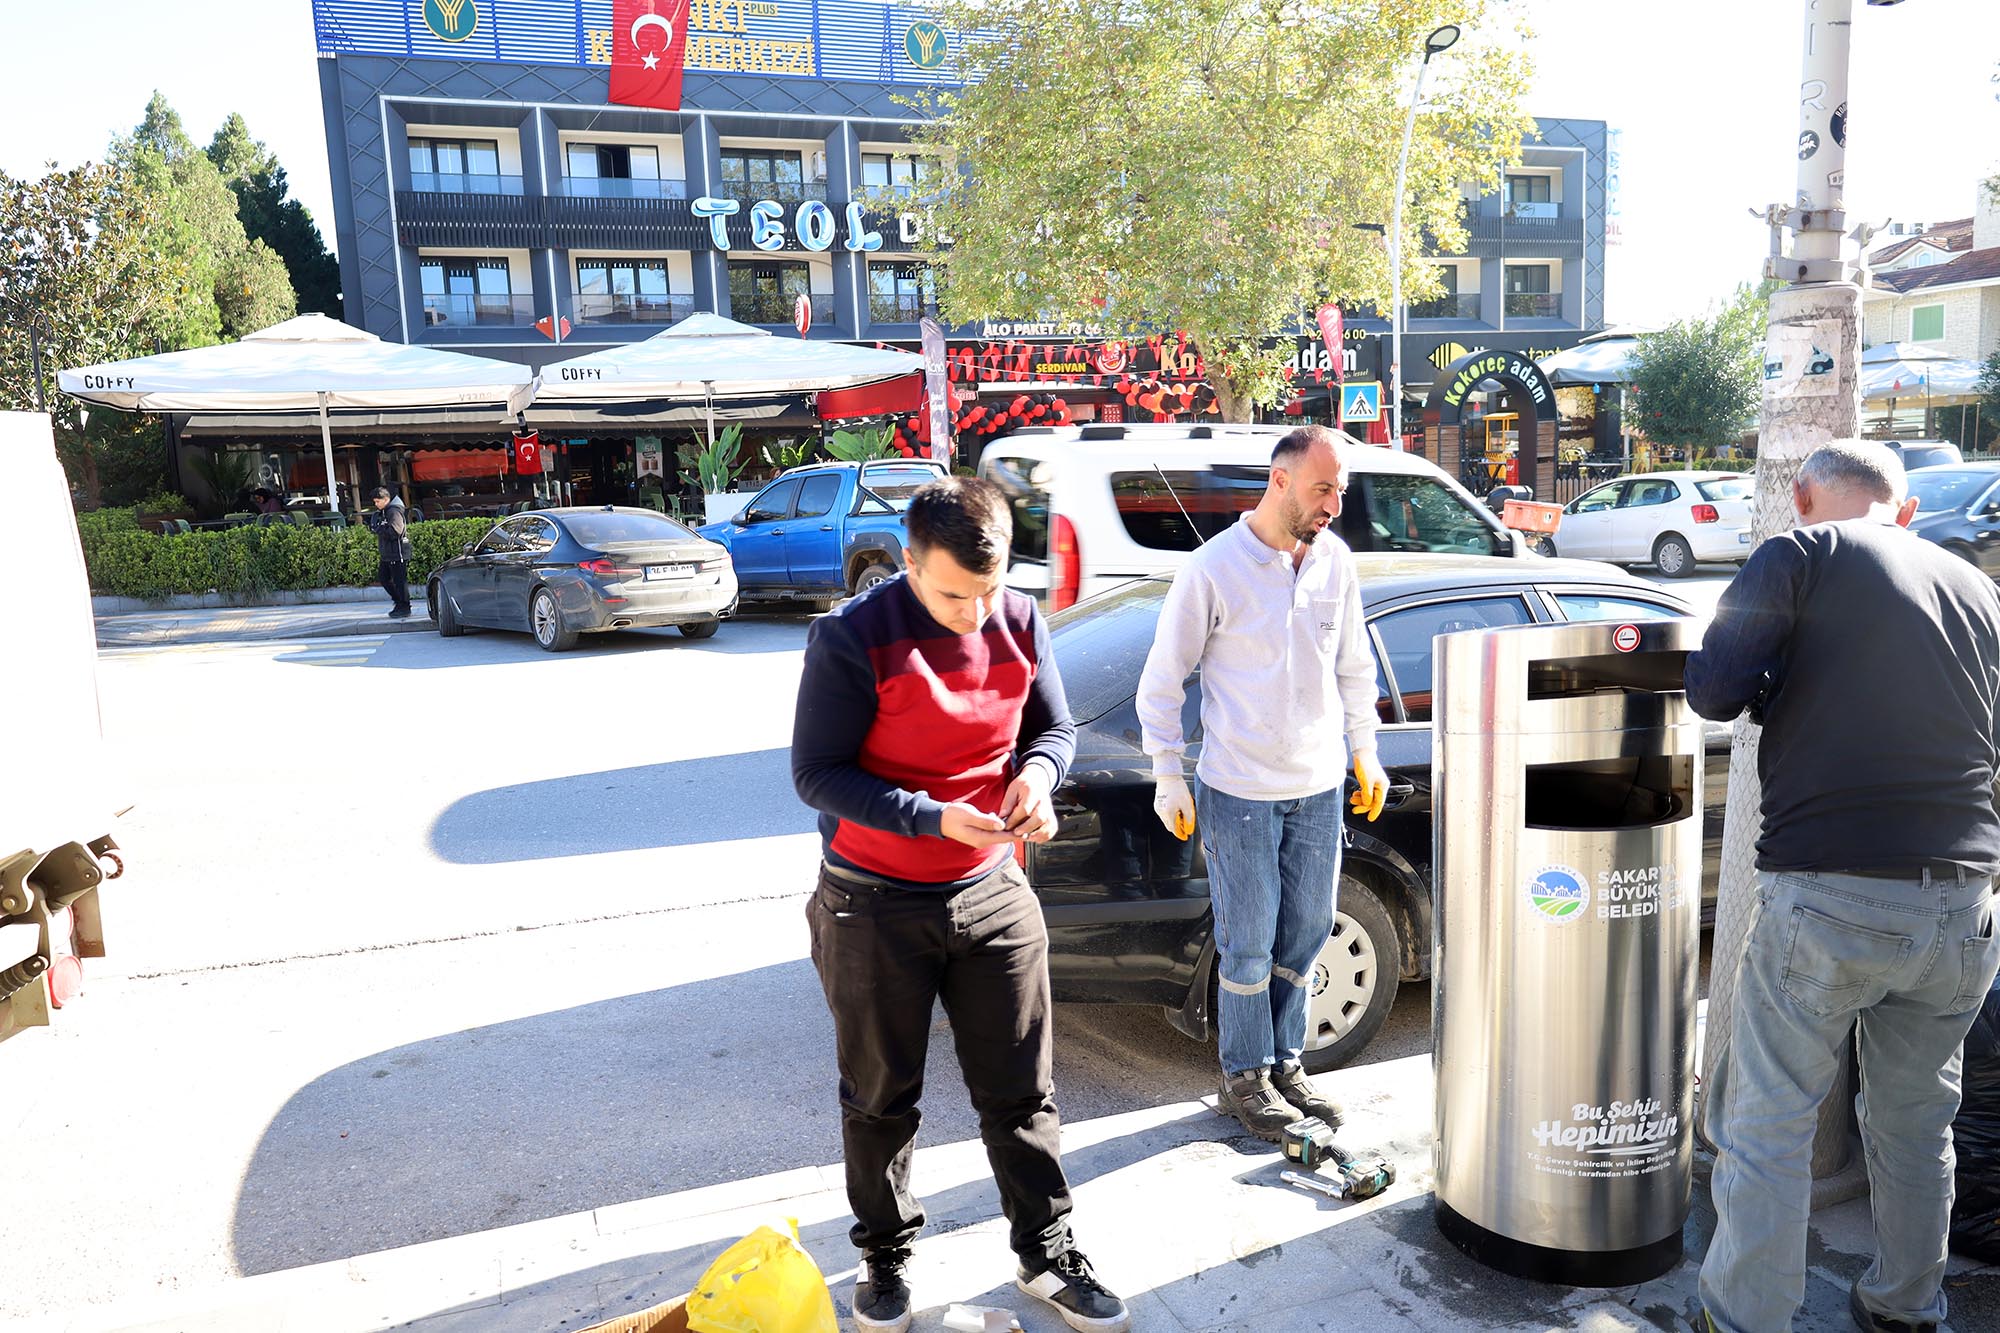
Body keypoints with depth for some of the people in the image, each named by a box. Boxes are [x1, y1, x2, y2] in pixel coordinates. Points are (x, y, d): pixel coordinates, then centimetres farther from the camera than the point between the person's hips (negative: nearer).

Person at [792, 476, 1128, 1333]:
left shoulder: (1019, 621, -4)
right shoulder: (852, 640, -19)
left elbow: (1054, 725, 9)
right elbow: (816, 774, -16)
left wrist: (1037, 772, -15)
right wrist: (932, 818, -27)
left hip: (992, 896, 3)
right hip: (875, 910, -3)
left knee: (1019, 1092, 12)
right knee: (882, 1098, 15)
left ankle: (1047, 1256, 32)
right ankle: (884, 1256, 37)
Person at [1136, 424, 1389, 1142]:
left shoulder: (1335, 560, 3)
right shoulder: (1214, 567, -13)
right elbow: (1162, 681, -6)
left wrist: (1365, 755, 17)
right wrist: (1169, 780, -7)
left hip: (1320, 787, 5)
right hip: (1240, 792, -5)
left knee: (1306, 935, 14)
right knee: (1249, 945, 4)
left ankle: (1285, 1064, 31)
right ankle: (1245, 1078, 22)